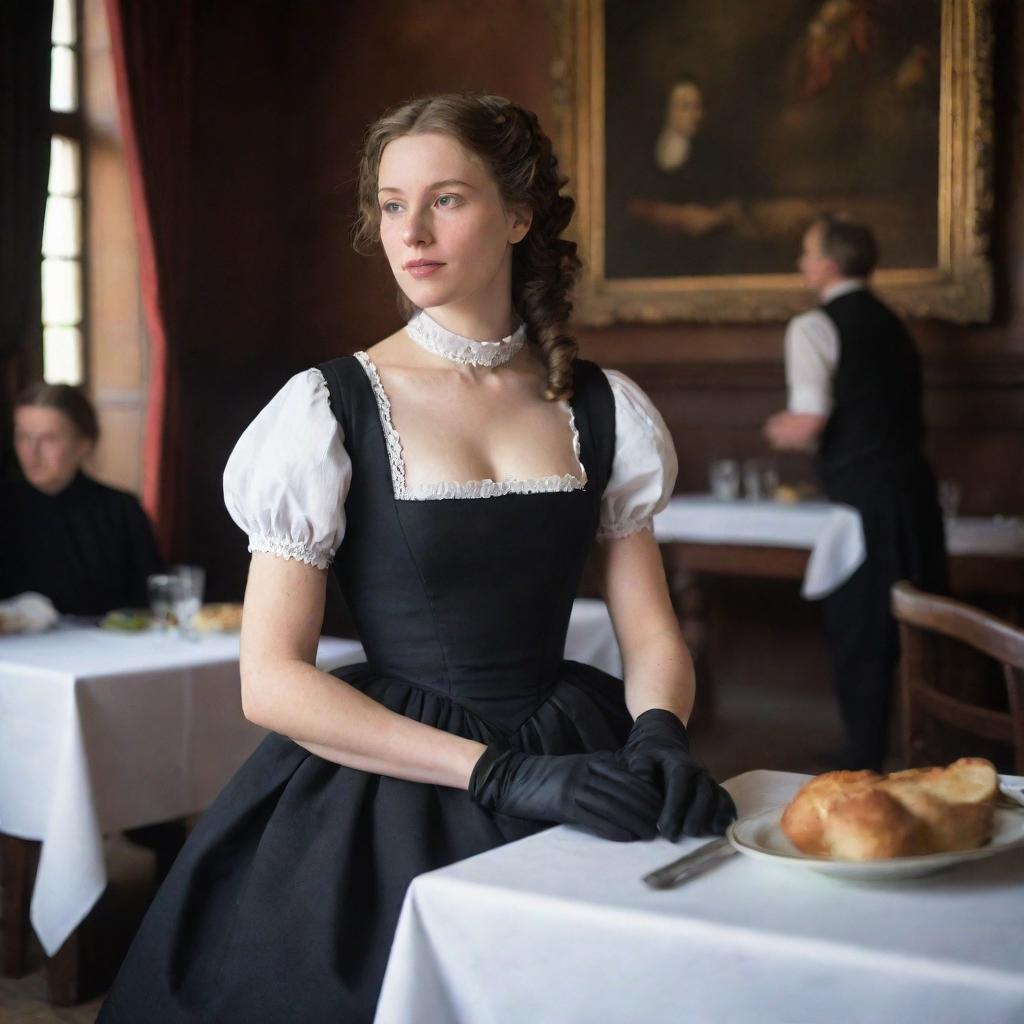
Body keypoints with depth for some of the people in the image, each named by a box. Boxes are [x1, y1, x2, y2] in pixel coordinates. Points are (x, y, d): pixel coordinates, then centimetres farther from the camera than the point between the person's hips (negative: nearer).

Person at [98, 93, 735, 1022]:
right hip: (382, 795, -3)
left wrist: (659, 736, -13)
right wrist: (501, 773, -17)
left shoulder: (603, 412, 7)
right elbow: (271, 679, -9)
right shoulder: (330, 409, -3)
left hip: (571, 766, 3)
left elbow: (651, 635, 9)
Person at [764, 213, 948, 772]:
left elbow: (810, 422, -16)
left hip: (862, 495, -7)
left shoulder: (814, 326, -6)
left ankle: (864, 763, 7)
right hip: (915, 489, 7)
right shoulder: (890, 323, 18)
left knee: (859, 635, 1)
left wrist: (781, 429, 5)